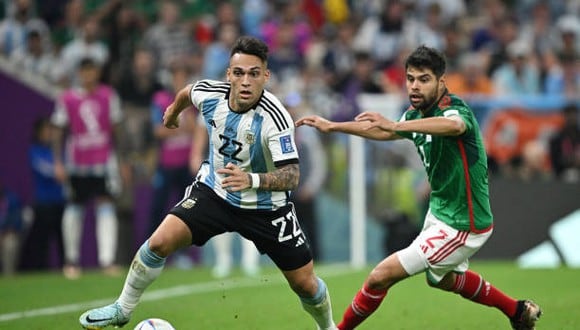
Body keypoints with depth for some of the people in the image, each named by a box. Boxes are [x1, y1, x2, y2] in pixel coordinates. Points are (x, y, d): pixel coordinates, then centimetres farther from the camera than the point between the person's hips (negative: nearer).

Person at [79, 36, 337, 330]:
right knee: (160, 242, -15)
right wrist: (173, 110, 30)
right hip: (214, 192, 3)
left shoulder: (275, 118, -30)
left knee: (305, 283, 0)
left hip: (265, 207, -3)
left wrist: (252, 180, -50)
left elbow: (291, 176, -33)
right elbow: (187, 93, 9)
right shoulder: (209, 94, -17)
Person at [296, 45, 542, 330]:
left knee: (381, 276, -12)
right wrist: (332, 126, 18)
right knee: (443, 278, 34)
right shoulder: (416, 114, -1)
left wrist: (396, 125, -66)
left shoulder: (455, 109, -26)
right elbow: (383, 132, 19)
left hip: (462, 226, -10)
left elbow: (453, 125, -52)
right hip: (439, 213, 10)